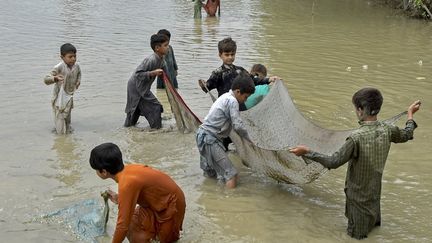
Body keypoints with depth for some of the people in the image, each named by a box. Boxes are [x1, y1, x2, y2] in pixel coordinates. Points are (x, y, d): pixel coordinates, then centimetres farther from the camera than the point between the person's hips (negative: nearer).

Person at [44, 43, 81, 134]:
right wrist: (55, 78, -46)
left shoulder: (76, 66, -3)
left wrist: (78, 80, 5)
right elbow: (46, 80, -27)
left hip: (70, 97, 6)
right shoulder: (59, 67, -24)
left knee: (68, 119, 22)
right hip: (60, 98, -6)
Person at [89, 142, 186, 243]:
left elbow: (123, 225, -27)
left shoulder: (126, 184, -30)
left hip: (170, 206, -8)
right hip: (161, 200, 8)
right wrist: (119, 199, 6)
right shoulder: (128, 169, -4)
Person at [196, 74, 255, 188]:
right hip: (210, 139, -10)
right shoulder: (232, 101, -15)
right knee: (231, 175, -15)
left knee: (212, 174, 24)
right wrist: (250, 139, -5)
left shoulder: (225, 96, 14)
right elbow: (238, 126, -18)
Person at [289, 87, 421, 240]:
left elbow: (333, 162, -29)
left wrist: (307, 152, -23)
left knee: (357, 234, 15)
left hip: (359, 196, -6)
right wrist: (410, 113, 27)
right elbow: (407, 135, 10)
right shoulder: (387, 130, -12)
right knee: (374, 222, 29)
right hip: (374, 192, 6)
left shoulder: (357, 137, -31)